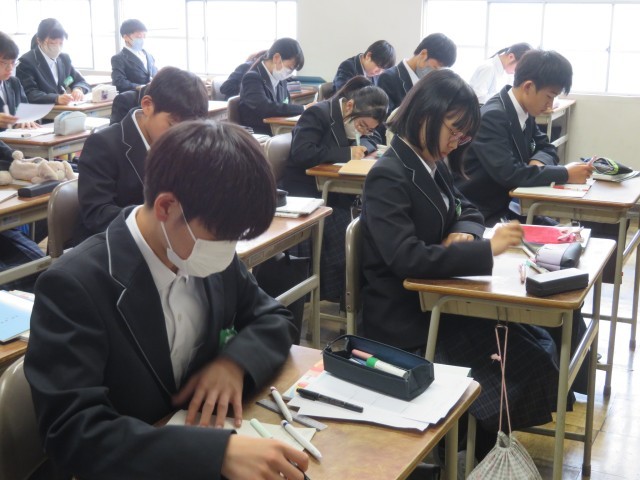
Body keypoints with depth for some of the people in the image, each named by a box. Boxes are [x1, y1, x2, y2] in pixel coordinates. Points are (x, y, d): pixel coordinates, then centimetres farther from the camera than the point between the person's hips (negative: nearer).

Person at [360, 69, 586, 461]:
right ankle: (473, 453, 11)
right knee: (525, 368, -11)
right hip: (406, 319, -9)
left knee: (540, 345, 1)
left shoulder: (433, 166, 8)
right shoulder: (389, 177, -20)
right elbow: (406, 258, -31)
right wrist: (487, 249, -31)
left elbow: (468, 210, 18)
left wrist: (464, 233, -7)